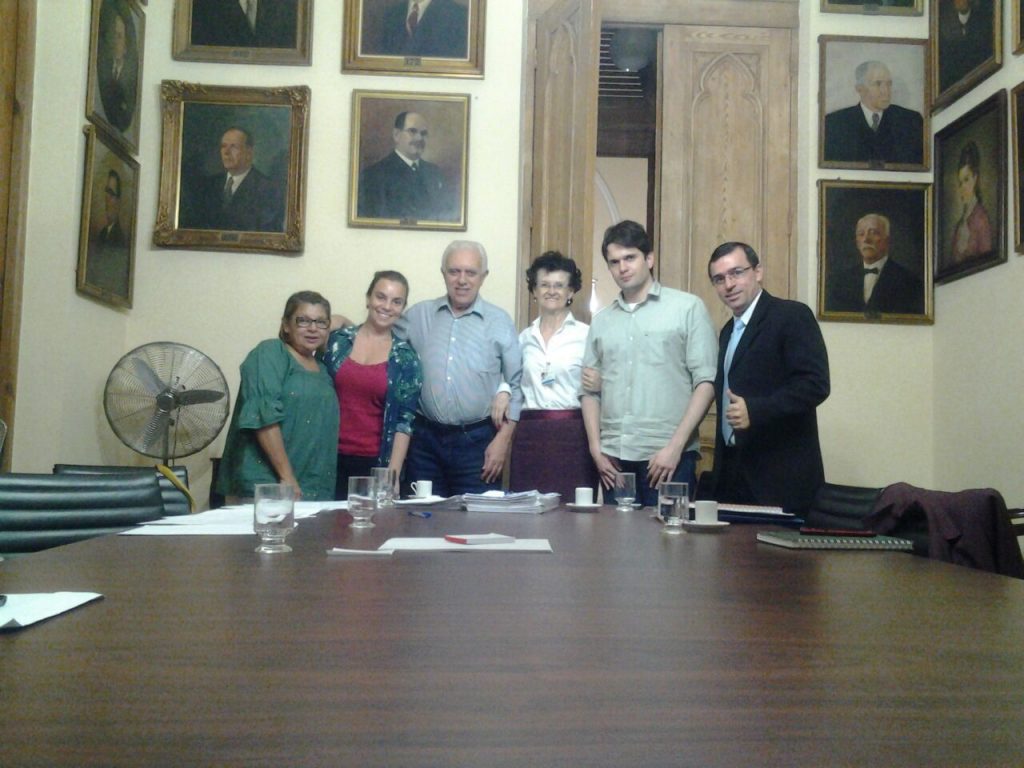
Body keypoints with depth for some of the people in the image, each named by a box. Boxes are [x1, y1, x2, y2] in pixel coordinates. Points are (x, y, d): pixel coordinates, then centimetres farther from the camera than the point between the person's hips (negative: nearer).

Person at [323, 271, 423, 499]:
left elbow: (404, 421, -1)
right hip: (331, 457, 1)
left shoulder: (406, 358, 1)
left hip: (375, 463, -1)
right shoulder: (337, 340, 4)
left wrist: (393, 474, -8)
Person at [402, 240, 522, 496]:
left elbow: (516, 385, 3)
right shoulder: (417, 316, 6)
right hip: (425, 439, 2)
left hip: (478, 440, -1)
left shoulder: (500, 322, 2)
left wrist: (503, 439, -3)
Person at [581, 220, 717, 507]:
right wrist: (596, 449, 3)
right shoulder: (601, 321, 14)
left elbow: (706, 382, -5)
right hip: (614, 457, 4)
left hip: (667, 454, -4)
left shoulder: (688, 308, 1)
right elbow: (589, 390, 14)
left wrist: (675, 446, -11)